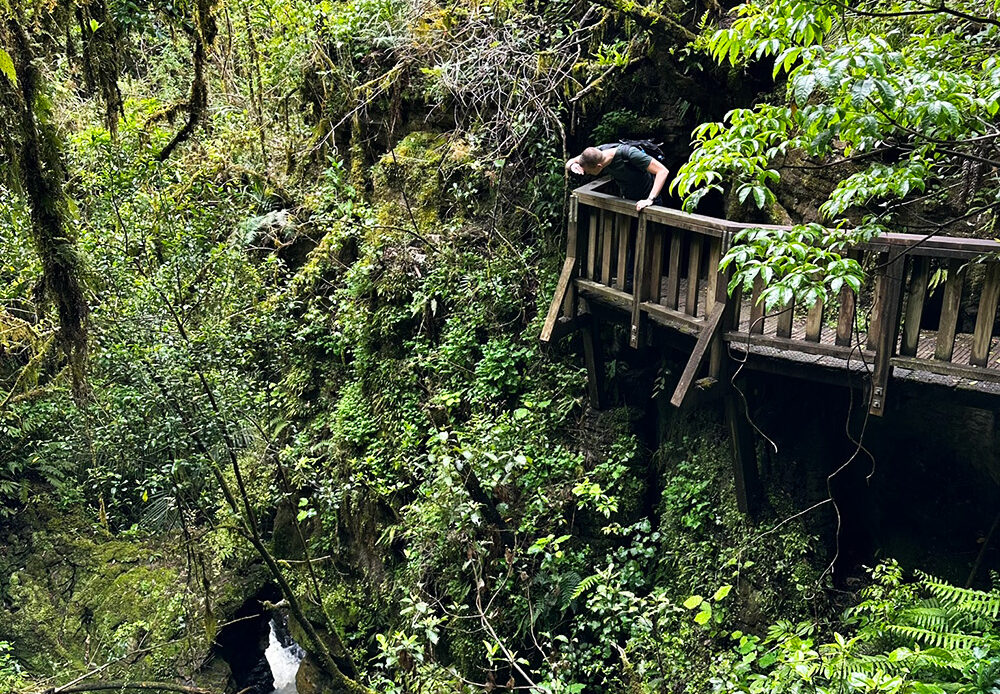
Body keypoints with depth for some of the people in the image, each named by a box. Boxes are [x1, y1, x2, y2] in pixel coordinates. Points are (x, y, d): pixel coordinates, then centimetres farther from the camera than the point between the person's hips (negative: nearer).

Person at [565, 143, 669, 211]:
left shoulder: (628, 154, -35)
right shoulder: (599, 151, -18)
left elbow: (663, 171, -36)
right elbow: (569, 163, -3)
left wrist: (650, 200, -42)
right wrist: (573, 165, -28)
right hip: (626, 200, 6)